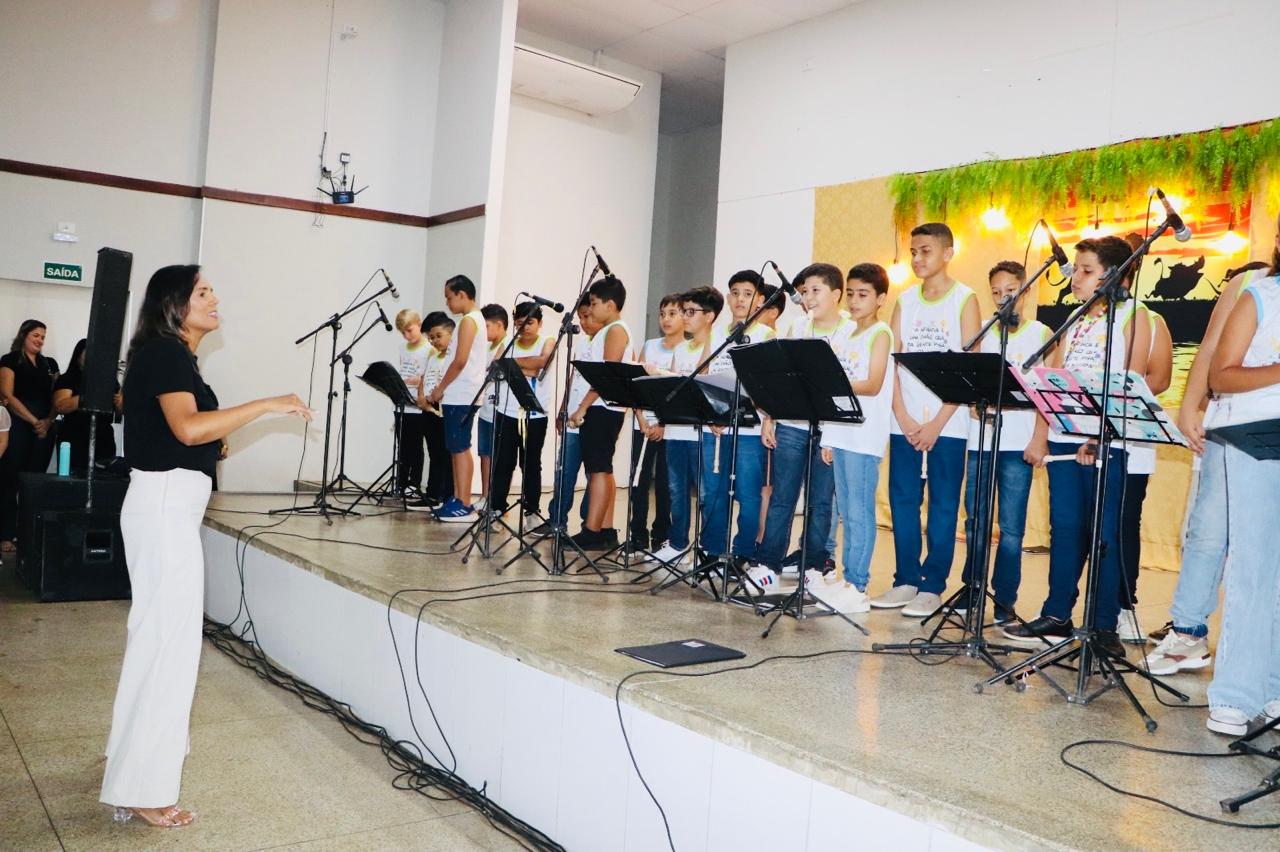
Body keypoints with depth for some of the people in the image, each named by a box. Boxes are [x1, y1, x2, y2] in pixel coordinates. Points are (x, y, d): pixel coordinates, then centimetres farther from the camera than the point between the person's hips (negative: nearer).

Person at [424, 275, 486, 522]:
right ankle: (457, 500, 17)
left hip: (460, 396, -10)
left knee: (460, 448, -8)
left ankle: (465, 506, -6)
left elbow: (460, 361, -19)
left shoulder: (468, 321, -12)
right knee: (457, 448, 12)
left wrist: (440, 389, -10)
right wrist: (442, 388, 15)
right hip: (460, 396, 10)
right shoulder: (476, 319, 18)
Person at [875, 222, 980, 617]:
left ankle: (932, 586, 8)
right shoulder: (905, 299, 11)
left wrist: (937, 423, -12)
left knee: (943, 504, 1)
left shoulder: (964, 299, -1)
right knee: (902, 500, 5)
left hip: (946, 423, -4)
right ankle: (906, 580, 16)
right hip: (904, 422, 4)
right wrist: (903, 417, -6)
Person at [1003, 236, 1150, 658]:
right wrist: (1039, 437, 7)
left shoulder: (1131, 319, -2)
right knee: (1064, 528, 9)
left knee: (1104, 533, 0)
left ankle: (1105, 626, 8)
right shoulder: (1074, 322, 17)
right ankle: (1057, 616, 16)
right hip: (1062, 439, 6)